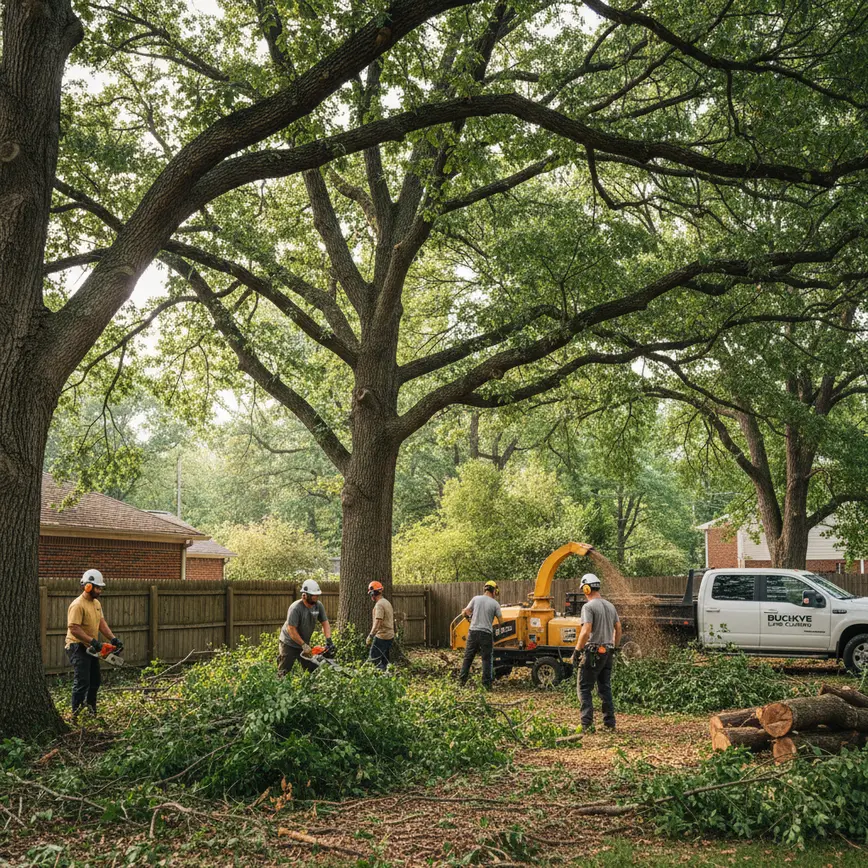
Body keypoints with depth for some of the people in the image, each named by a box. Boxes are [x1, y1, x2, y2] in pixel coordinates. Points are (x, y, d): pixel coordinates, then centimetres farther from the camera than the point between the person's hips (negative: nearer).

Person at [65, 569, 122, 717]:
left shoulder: (97, 603, 10)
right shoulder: (78, 605, -20)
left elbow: (101, 623, 7)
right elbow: (74, 629, -26)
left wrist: (113, 638, -6)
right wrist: (93, 641, -28)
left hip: (91, 649, 9)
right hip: (78, 648, -9)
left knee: (95, 680, 18)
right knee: (82, 683, -12)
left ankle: (91, 710, 34)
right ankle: (76, 714, -6)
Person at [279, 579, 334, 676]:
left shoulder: (318, 606, -8)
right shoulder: (295, 608, -27)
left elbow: (325, 623, -3)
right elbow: (291, 630, -26)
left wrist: (328, 640, -17)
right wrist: (304, 645, -22)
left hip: (304, 643, 6)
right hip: (289, 643, -6)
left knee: (313, 669, 6)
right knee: (284, 672, -1)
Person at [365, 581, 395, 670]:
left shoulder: (379, 605, -15)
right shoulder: (387, 602, 15)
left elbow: (377, 623, -24)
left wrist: (370, 636, -26)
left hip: (382, 636, -9)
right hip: (390, 636, 9)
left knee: (373, 659, -8)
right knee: (384, 660, 12)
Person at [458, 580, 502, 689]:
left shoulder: (476, 599, 2)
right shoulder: (495, 604, -2)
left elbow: (465, 613, 5)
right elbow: (501, 621, -1)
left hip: (473, 631, 2)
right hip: (486, 634, -2)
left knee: (468, 657, 12)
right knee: (486, 660, 6)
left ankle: (462, 681, 14)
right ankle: (486, 684, 5)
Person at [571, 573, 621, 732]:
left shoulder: (588, 606, -13)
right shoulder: (610, 606, 11)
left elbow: (586, 631, -21)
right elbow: (618, 629, 14)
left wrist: (577, 650, -13)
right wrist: (614, 647, 24)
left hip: (593, 652, -7)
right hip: (607, 652, 7)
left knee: (585, 689, -1)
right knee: (605, 688, 13)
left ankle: (587, 724, -7)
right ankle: (610, 723, 13)